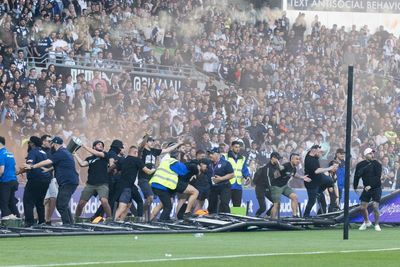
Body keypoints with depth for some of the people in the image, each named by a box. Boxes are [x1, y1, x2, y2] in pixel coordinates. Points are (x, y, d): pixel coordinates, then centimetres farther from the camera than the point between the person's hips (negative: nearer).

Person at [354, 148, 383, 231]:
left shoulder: (377, 164, -10)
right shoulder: (360, 165, 0)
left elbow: (378, 177, -17)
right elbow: (356, 176, 10)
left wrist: (370, 186, -24)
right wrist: (355, 186, 8)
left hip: (376, 188, -4)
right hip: (366, 189, 4)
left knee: (375, 206, -13)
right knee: (363, 207, 4)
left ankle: (377, 224, 3)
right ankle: (367, 222, 29)